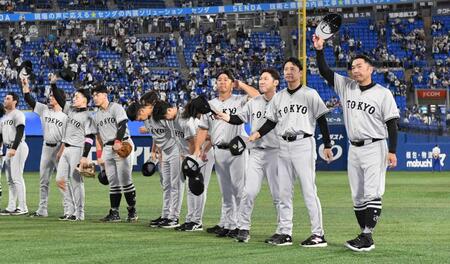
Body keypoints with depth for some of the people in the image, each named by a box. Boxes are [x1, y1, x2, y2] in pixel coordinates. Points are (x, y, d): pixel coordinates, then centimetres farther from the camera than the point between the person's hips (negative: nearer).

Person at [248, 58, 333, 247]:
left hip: (303, 144, -6)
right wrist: (258, 134, -3)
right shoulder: (278, 97, 14)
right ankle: (285, 233, 11)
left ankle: (318, 234, -7)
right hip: (284, 146, 6)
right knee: (284, 192, 6)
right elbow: (271, 122, 15)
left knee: (309, 190, -9)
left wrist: (327, 145, -6)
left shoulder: (309, 94, -1)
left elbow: (321, 120, -2)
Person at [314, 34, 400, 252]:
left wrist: (392, 151, -11)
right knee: (357, 196, 7)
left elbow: (392, 124, -4)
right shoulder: (346, 86, 10)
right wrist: (319, 50, -8)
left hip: (375, 148, -6)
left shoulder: (383, 93, -3)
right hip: (354, 149, 6)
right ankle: (365, 237, 13)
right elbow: (325, 72, 5)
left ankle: (367, 236, -15)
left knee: (372, 194, -12)